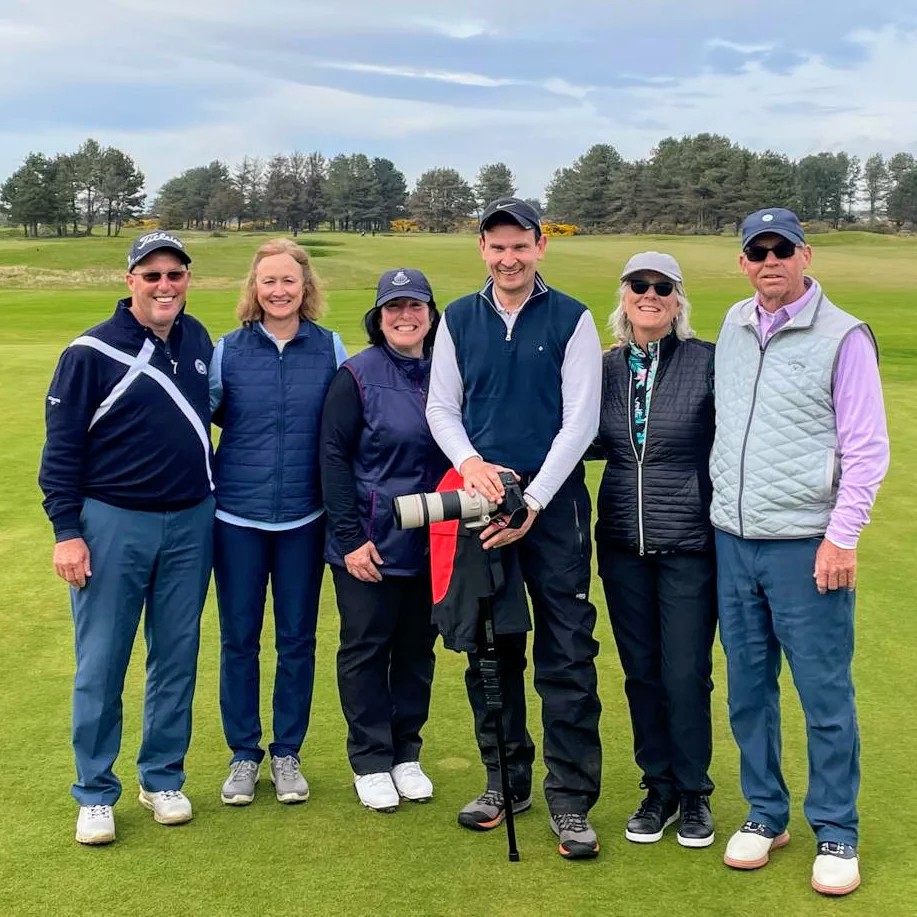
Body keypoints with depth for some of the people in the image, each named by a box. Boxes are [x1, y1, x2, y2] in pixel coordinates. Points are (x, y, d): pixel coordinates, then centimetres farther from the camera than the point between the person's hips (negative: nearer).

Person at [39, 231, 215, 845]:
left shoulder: (199, 341, 5)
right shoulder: (92, 353, -9)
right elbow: (61, 447, -6)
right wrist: (67, 531, -11)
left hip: (191, 524, 4)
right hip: (112, 524, -4)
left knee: (177, 659, 11)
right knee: (101, 665, 2)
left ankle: (163, 779, 25)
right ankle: (96, 794, 16)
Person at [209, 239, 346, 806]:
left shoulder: (330, 349, -1)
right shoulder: (229, 349, -2)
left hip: (303, 518, 0)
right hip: (238, 517, 0)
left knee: (298, 639, 9)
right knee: (238, 639, 7)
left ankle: (287, 754, 24)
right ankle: (244, 755, 23)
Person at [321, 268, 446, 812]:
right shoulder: (357, 377, -7)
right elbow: (334, 457, -8)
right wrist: (350, 538, -12)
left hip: (432, 543, 4)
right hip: (371, 543, -4)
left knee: (417, 649, 12)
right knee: (365, 650, 5)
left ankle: (406, 754, 26)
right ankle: (371, 762, 18)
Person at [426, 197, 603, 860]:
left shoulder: (572, 320, -1)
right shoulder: (458, 321, 9)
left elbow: (580, 420, -6)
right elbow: (441, 408, 10)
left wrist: (532, 502, -13)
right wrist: (469, 463, -11)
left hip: (554, 500, -3)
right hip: (481, 500, 3)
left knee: (568, 657, -4)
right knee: (490, 650, 9)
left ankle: (571, 801, 4)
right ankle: (507, 782, 23)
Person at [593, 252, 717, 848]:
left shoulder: (707, 362, -7)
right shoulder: (608, 367, 6)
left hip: (689, 543, -4)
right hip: (622, 542, 4)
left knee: (686, 673, 1)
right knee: (640, 670, 11)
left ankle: (694, 794, 20)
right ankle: (658, 789, 26)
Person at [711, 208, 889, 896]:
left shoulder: (842, 337, -7)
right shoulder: (733, 327, 10)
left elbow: (866, 448, -8)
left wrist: (842, 536, -13)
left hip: (805, 547, -5)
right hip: (732, 541, 5)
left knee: (825, 695, 1)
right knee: (748, 690, 12)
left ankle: (836, 834, 14)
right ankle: (765, 815, 26)